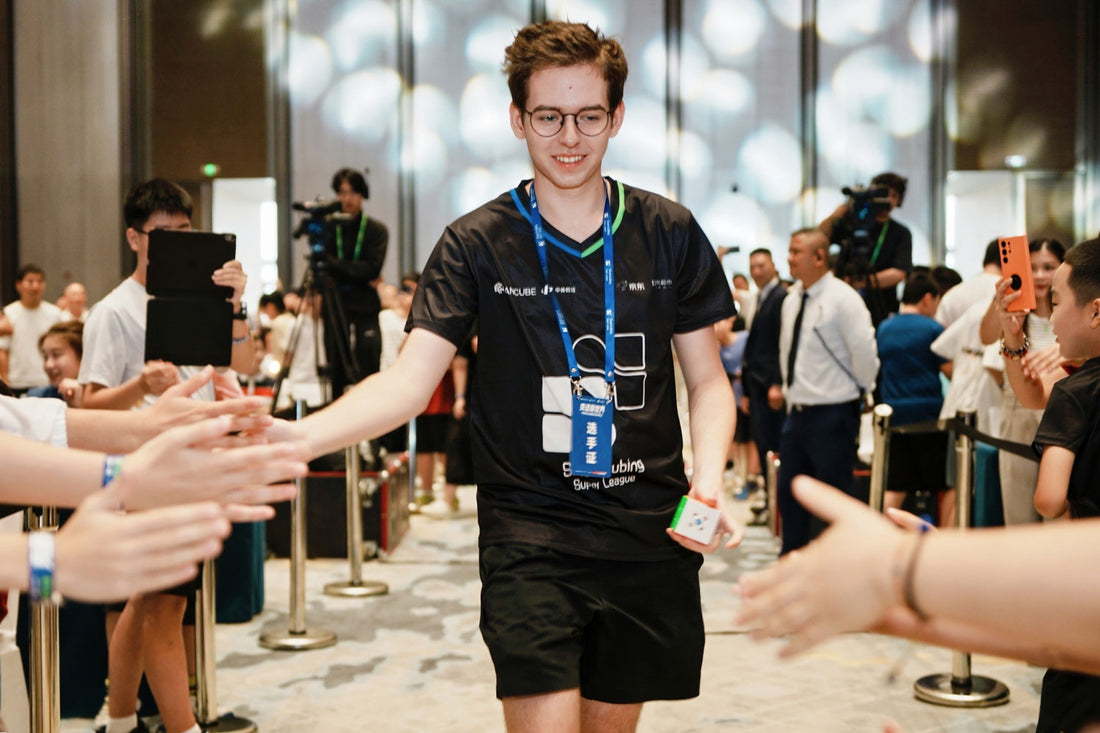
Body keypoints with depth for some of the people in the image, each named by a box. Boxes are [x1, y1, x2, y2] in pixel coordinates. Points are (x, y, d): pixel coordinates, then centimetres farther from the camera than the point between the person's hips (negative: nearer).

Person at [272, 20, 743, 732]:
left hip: (649, 536, 3)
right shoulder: (477, 245, -3)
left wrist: (709, 477, -12)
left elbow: (709, 380, 7)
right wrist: (295, 435, -28)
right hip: (529, 534, -2)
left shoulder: (670, 233, 2)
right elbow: (410, 381, -10)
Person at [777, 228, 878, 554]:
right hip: (797, 413, 8)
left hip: (832, 416, -8)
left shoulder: (842, 298, -14)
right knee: (789, 493, 16)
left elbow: (865, 353, -16)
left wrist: (856, 393, -3)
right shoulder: (792, 299, 10)